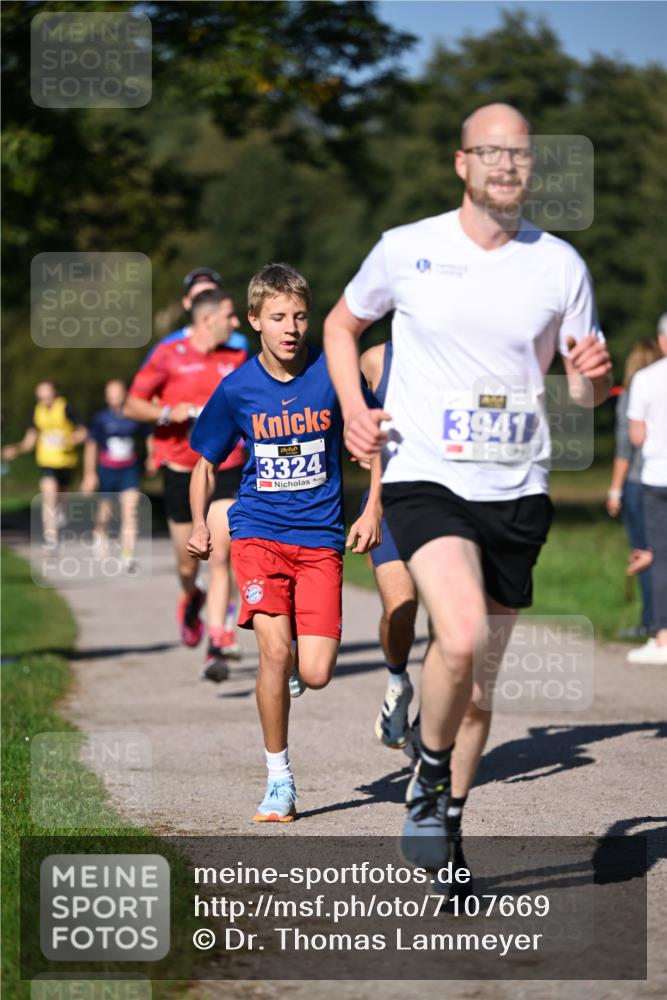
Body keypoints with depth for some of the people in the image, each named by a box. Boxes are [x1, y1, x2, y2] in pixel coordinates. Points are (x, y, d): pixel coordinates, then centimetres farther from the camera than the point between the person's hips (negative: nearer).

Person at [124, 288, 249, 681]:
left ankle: (218, 645, -14)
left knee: (220, 557, -14)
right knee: (188, 564, 8)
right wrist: (167, 413, -15)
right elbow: (133, 404, 1)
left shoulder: (238, 358, 7)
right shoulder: (168, 355, -2)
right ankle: (192, 599, 45)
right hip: (181, 468, -1)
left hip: (225, 467, 1)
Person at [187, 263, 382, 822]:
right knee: (275, 651, -18)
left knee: (316, 674, -10)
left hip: (320, 538, 0)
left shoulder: (333, 376, -4)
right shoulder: (238, 389, -1)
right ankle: (279, 780, -3)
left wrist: (372, 512, -1)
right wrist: (199, 524, -1)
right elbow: (207, 461, 13)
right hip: (259, 533, 0)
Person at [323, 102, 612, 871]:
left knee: (481, 673, 9)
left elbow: (586, 389, 11)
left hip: (518, 492, 3)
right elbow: (341, 325, 16)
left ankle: (448, 816, 29)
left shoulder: (560, 265, 3)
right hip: (425, 481, -3)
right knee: (462, 637, -26)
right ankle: (430, 774, 0)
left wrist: (592, 374, -13)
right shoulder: (406, 250, -1)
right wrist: (354, 411, 0)